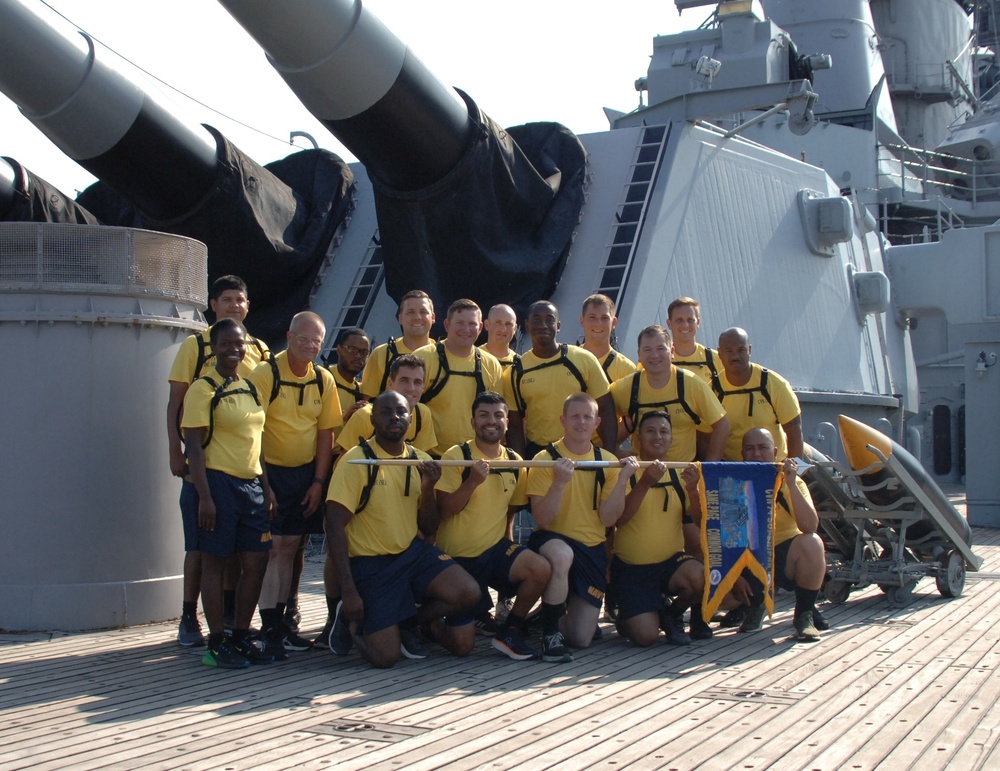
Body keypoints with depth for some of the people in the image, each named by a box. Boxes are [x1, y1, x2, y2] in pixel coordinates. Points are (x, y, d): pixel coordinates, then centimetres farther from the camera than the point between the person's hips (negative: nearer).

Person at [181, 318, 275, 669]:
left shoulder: (250, 388, 15)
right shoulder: (203, 389, -7)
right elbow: (194, 446, -12)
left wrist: (266, 487, 15)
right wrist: (204, 496, -18)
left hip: (250, 485, 7)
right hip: (217, 482, -7)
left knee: (256, 563, 6)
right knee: (214, 562, 0)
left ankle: (241, 637, 19)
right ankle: (216, 644, 8)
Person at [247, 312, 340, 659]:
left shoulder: (324, 379, 3)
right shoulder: (265, 374, -12)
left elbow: (326, 432, 7)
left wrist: (318, 481, 1)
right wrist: (262, 483, -17)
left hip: (305, 472, 5)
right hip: (269, 470, -5)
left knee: (290, 545, 8)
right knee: (272, 547, -8)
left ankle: (280, 621, 17)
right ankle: (268, 630, -5)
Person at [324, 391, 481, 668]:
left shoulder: (421, 461, 4)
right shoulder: (356, 460, -12)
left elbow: (427, 529, 8)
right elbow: (335, 528, -14)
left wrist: (428, 487, -12)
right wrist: (349, 592, -19)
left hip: (413, 552, 5)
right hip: (371, 563, -5)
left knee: (469, 594, -18)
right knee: (385, 657, -14)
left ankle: (412, 622, 10)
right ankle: (352, 619, 19)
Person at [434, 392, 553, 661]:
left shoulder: (515, 462, 4)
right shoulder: (456, 456, -10)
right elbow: (444, 511, -15)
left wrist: (500, 545, 8)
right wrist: (473, 481, -26)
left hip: (494, 548, 4)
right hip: (457, 556, -4)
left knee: (541, 568, -27)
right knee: (462, 644, -7)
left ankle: (510, 631, -5)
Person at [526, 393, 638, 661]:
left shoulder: (607, 461, 3)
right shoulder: (545, 459, -7)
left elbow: (608, 519, -5)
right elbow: (542, 520, -15)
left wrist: (622, 479, -15)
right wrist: (560, 482, -28)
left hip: (592, 549, 4)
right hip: (552, 540, -3)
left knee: (581, 638, -2)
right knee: (562, 555, -41)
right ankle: (550, 634, -22)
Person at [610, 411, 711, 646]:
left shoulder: (679, 475, 9)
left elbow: (696, 521, 4)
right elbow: (619, 518, -18)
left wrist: (693, 488, -13)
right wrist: (645, 483, -29)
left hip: (671, 561, 3)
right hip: (631, 567, -3)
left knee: (699, 577, -31)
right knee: (645, 636, -20)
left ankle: (672, 614, 2)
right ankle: (627, 617, 17)